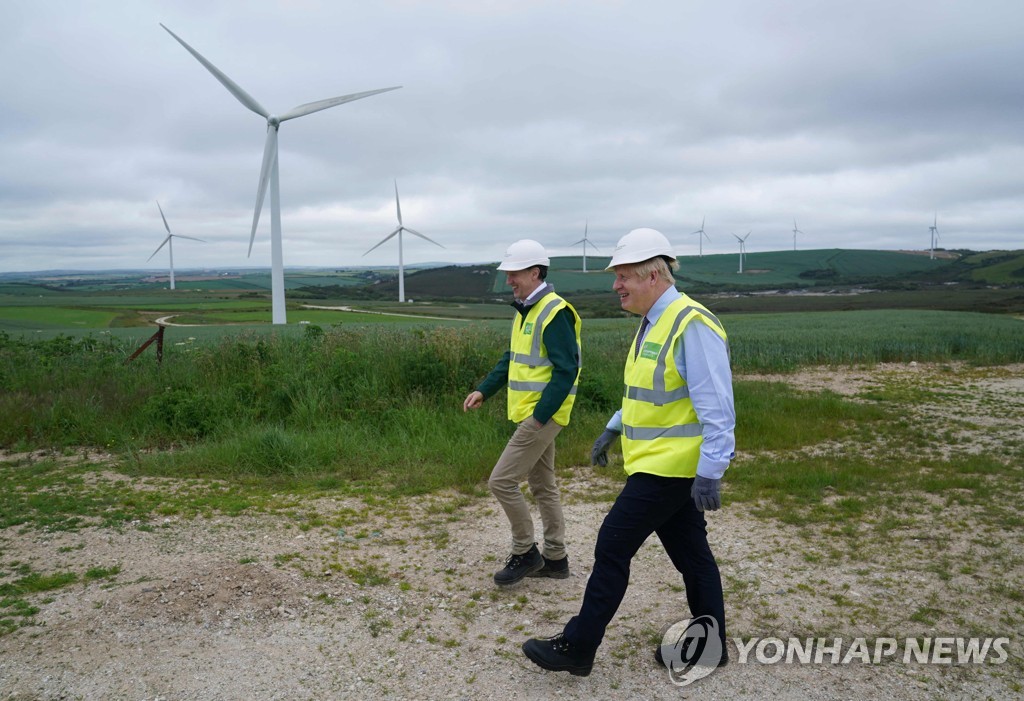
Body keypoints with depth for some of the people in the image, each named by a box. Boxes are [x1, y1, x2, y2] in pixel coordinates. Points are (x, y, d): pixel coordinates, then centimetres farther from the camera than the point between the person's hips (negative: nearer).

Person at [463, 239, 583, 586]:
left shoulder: (555, 313, -17)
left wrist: (541, 414, -22)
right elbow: (512, 359, 21)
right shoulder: (524, 311, 13)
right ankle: (555, 558, 27)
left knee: (502, 480, -7)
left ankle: (524, 552, 10)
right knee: (543, 485, 15)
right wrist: (484, 390, 12)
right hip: (529, 413, 10)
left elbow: (566, 370, -21)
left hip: (542, 414, -10)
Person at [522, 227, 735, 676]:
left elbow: (716, 408, -23)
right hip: (662, 464, 9)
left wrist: (709, 474, -25)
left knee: (612, 548, -2)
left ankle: (576, 648, 11)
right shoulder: (653, 323, 10)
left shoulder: (693, 326, -20)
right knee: (690, 552, 17)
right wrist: (613, 430, 22)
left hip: (668, 467, -9)